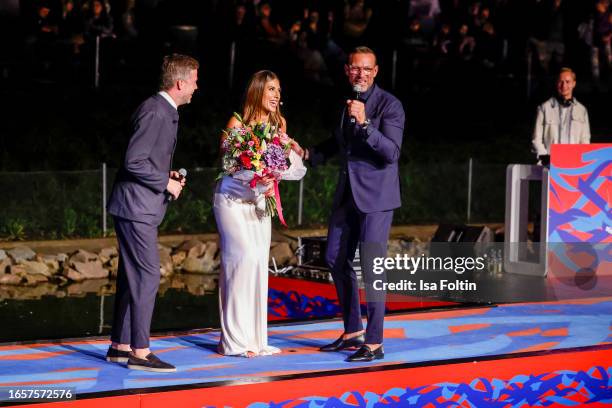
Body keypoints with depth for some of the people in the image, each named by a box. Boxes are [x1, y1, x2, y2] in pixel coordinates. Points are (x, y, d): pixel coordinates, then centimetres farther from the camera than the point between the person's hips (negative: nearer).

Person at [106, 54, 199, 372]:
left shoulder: (165, 112, 14)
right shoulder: (154, 112, -18)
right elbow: (133, 161, -22)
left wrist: (167, 175, 10)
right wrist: (166, 183, -14)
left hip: (141, 207, 11)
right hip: (136, 206, -11)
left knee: (132, 276, 14)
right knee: (147, 277, -9)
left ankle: (120, 346, 20)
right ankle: (140, 352, -7)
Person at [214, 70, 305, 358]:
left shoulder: (278, 124, 8)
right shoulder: (237, 123, -9)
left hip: (260, 202, 6)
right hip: (233, 200, -6)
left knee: (259, 265, 3)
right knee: (244, 259, -15)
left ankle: (255, 337, 8)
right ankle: (234, 339, -11)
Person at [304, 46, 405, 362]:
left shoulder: (389, 105, -11)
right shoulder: (344, 102, 11)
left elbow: (391, 152, -22)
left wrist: (364, 123, -31)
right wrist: (311, 154, 11)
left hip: (376, 195, -8)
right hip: (347, 193, 8)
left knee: (371, 267, -9)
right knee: (337, 260, 13)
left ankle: (374, 344, -3)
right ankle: (352, 332, 27)